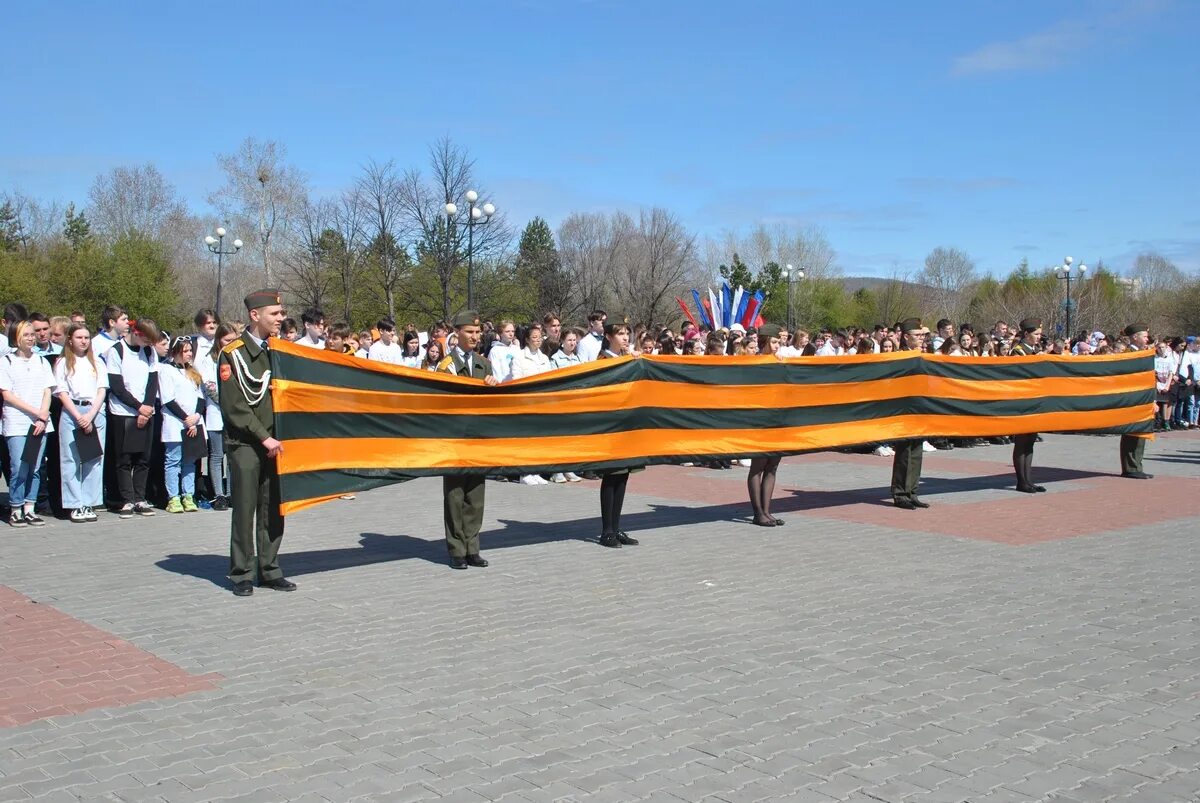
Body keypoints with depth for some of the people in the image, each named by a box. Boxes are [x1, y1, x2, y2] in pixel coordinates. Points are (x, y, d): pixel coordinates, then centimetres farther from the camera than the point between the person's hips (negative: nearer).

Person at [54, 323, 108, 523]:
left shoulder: (97, 363, 14)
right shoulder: (63, 363, 7)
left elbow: (101, 391, 7)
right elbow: (62, 393, 0)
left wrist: (90, 416, -8)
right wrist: (79, 417, -11)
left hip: (95, 413, 2)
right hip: (71, 413, -2)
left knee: (94, 459, 0)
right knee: (71, 459, -3)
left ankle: (90, 504, 5)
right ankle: (75, 505, 0)